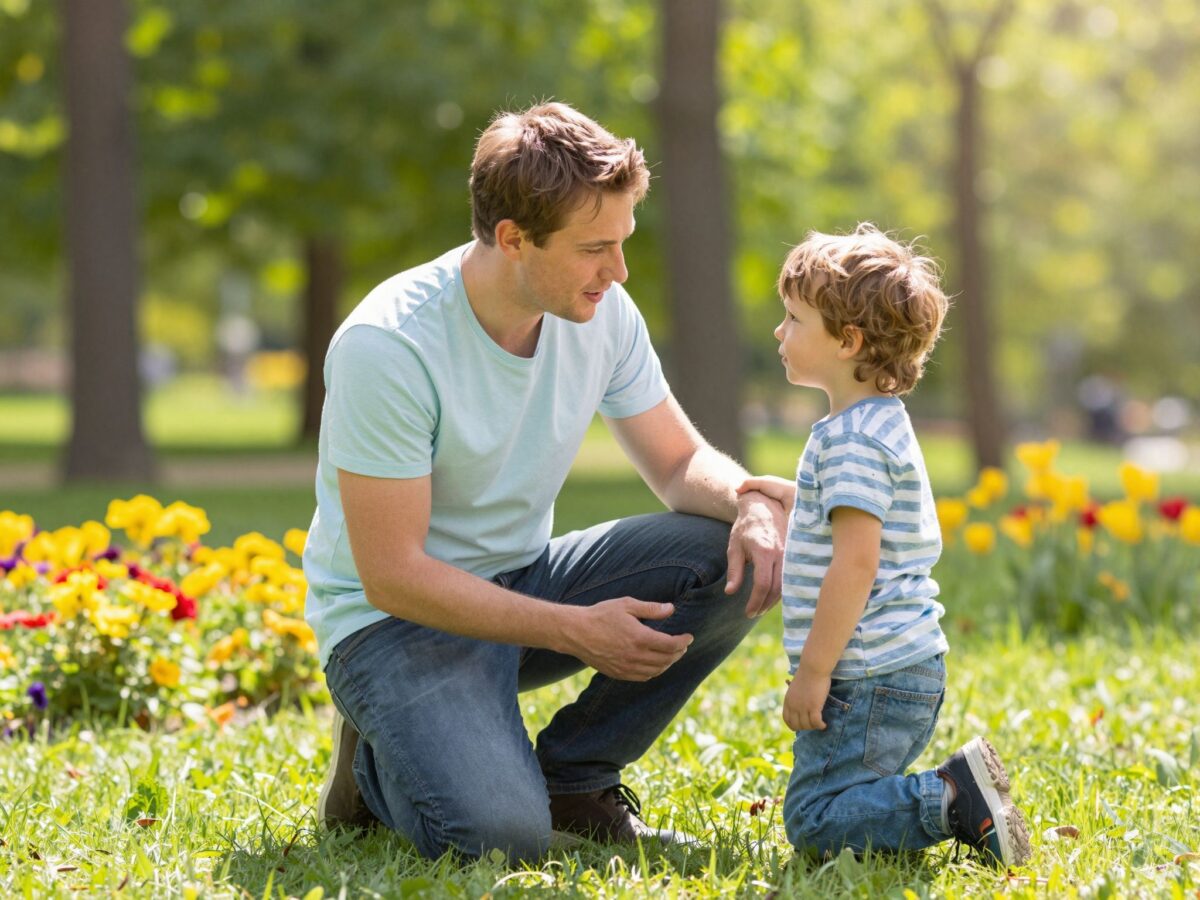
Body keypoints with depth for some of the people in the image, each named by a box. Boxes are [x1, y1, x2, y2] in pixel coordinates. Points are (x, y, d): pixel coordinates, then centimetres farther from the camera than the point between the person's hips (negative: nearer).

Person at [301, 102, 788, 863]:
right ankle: (381, 761, 5)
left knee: (738, 562, -16)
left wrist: (752, 503, -20)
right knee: (498, 835, -30)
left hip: (524, 580, 7)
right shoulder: (385, 348, -26)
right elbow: (393, 575, -24)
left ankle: (573, 777, -1)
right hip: (395, 616, -6)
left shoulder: (600, 312, -7)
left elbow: (680, 461, 5)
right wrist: (575, 630, -25)